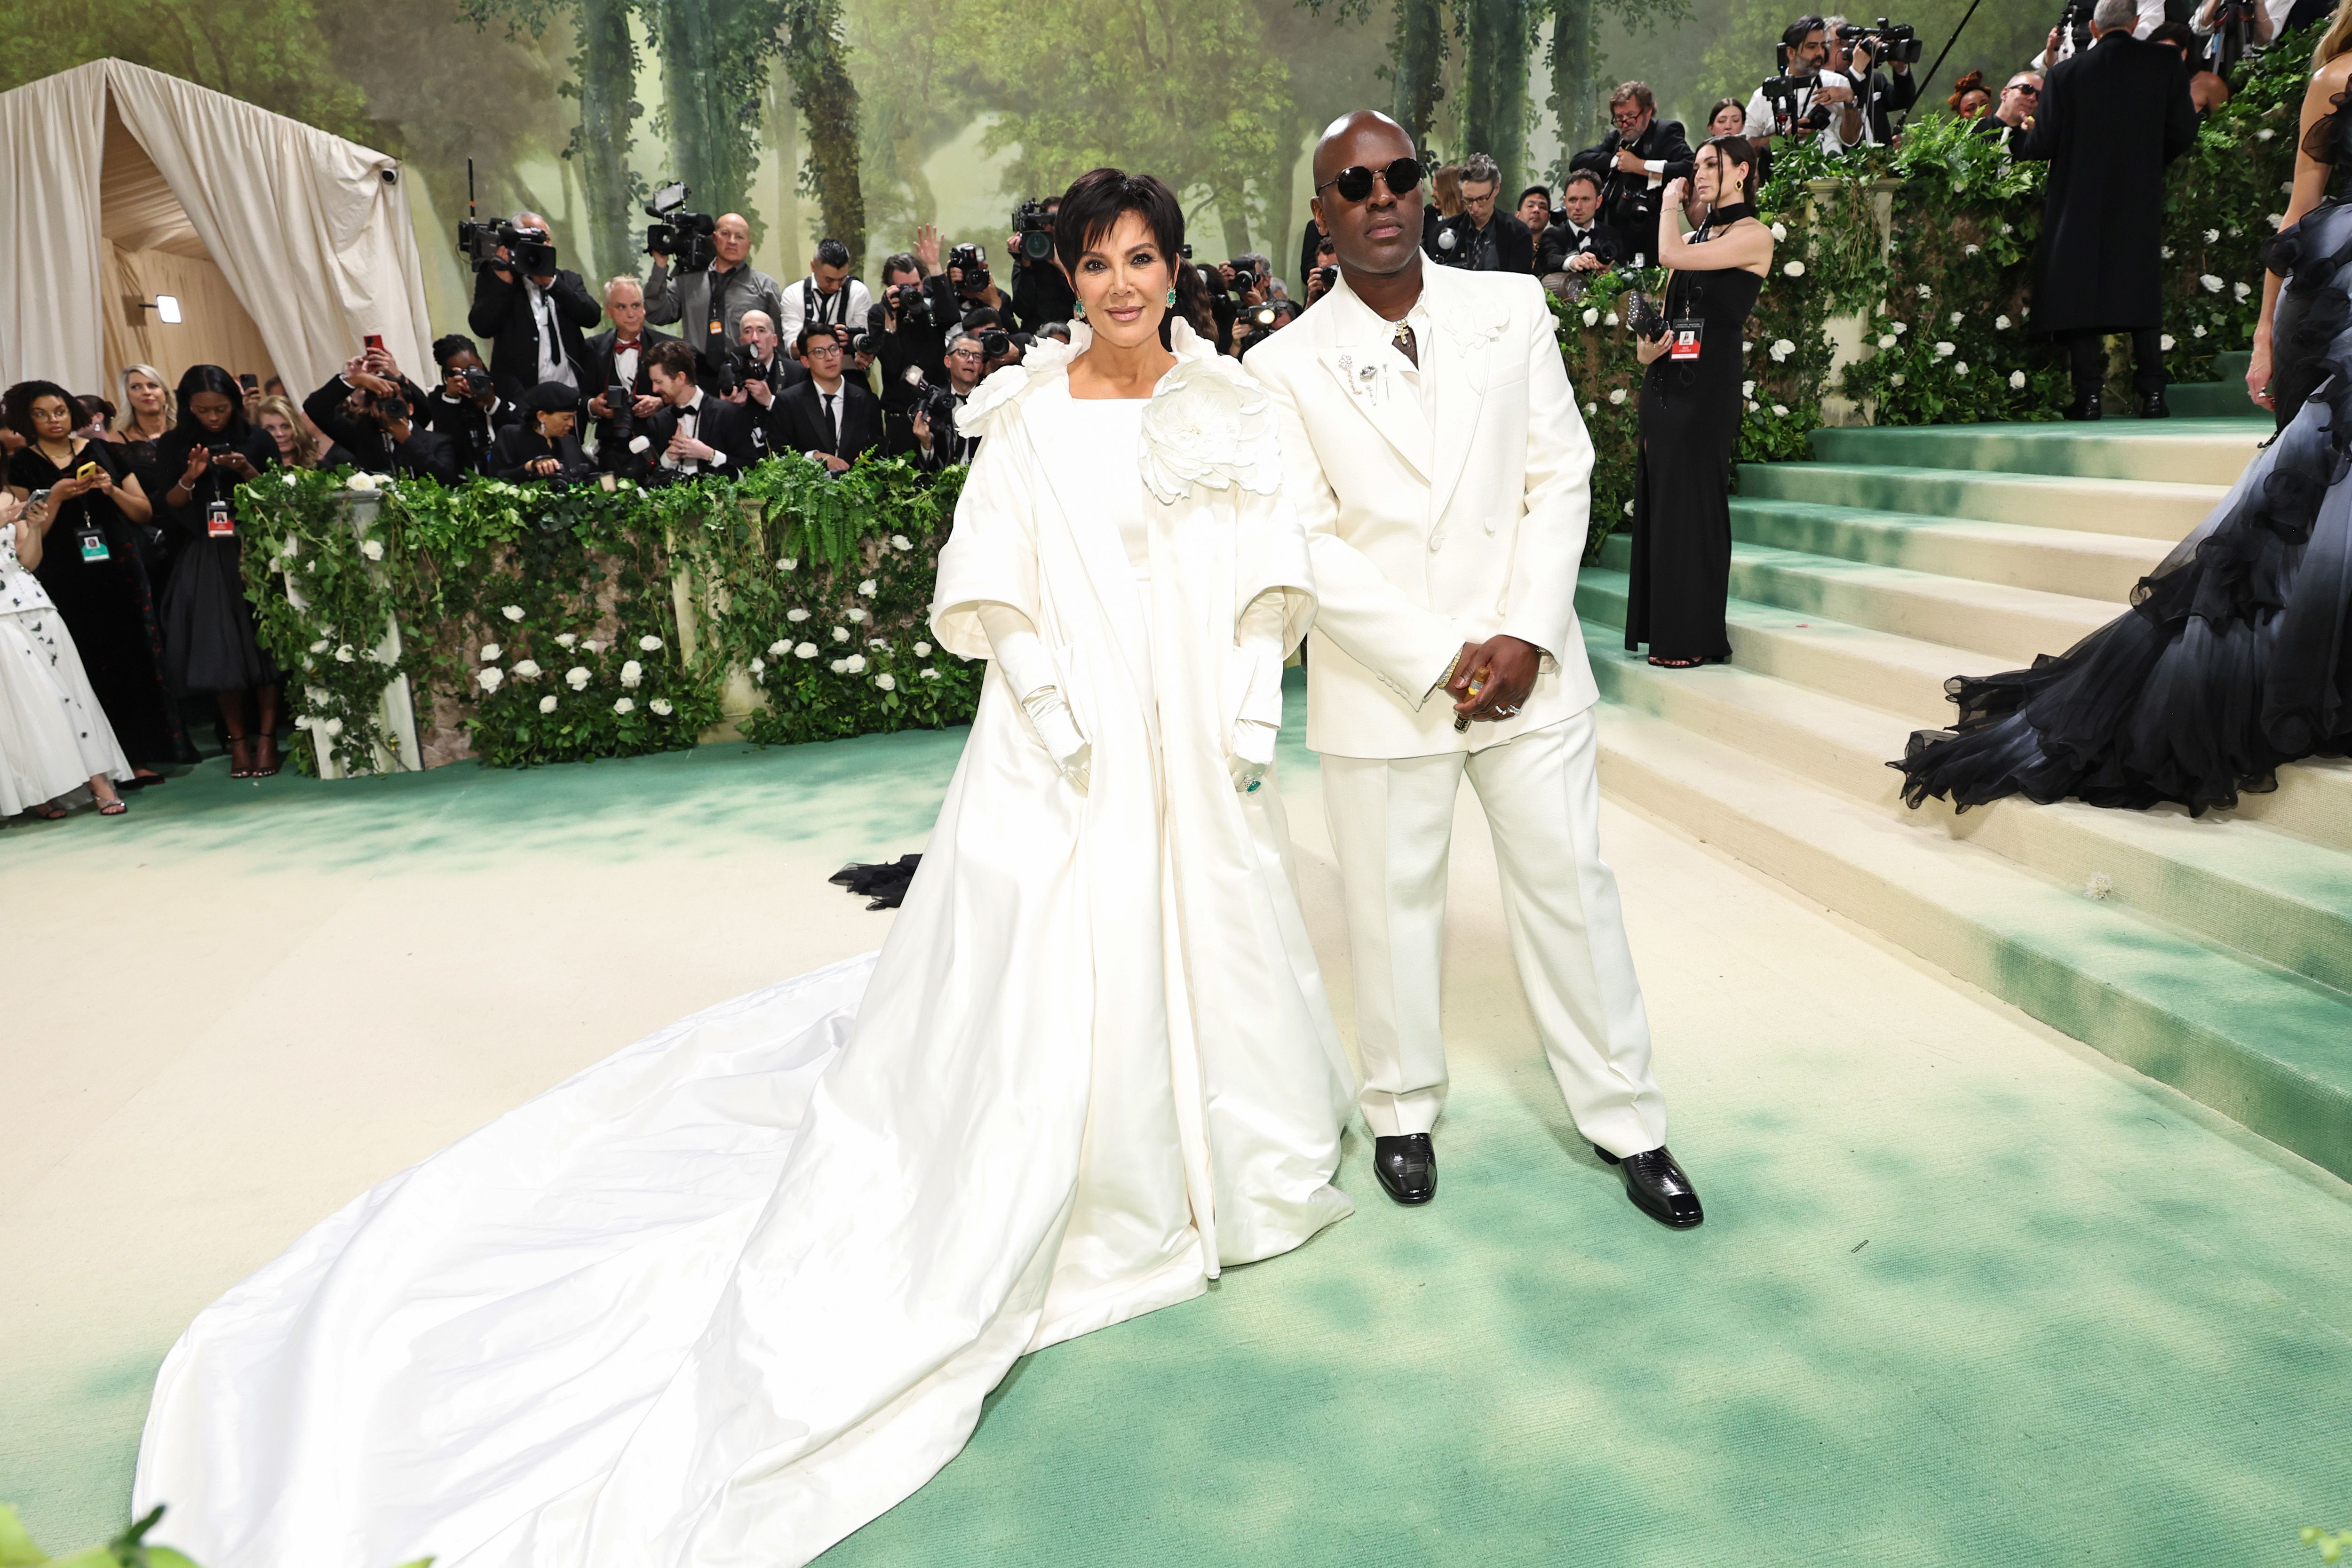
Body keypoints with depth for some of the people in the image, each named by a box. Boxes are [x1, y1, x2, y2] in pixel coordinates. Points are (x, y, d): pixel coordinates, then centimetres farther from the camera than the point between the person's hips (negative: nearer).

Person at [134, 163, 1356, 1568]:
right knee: (1040, 967, -1)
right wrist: (1061, 727, -14)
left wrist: (1253, 719, -3)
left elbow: (1267, 574, 6)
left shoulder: (1229, 404, 7)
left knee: (1208, 942, 15)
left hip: (1205, 740, 4)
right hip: (1073, 739, -4)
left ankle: (1206, 1156, 38)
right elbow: (996, 590, -6)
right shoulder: (1032, 412, -3)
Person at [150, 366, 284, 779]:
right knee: (219, 650, -3)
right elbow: (165, 507, 3)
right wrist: (189, 478, -14)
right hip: (206, 562, 1)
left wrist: (247, 471, -13)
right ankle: (238, 741, 4)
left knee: (264, 643, -3)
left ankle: (267, 737, 2)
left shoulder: (257, 442, 5)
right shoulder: (173, 447, 6)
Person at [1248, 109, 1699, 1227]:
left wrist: (1526, 635, -10)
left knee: (1571, 884, 9)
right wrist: (1439, 662, -14)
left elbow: (1561, 476, 2)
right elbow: (1307, 547, -8)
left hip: (1528, 665, 2)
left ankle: (1625, 1121, 25)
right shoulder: (1287, 367, -3)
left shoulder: (1512, 310, 4)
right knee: (1394, 905, 10)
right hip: (1381, 681, -1)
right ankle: (1404, 1111, 31)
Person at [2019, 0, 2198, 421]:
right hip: (2142, 201, 2)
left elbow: (2042, 143, -6)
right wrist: (2152, 159, 21)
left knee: (2079, 294, 3)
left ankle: (2089, 396, -2)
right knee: (2143, 292, 9)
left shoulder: (2067, 73, -5)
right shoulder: (2165, 63, 2)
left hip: (2080, 201, -2)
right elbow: (2184, 131, 2)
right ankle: (2152, 394, 4)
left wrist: (2015, 143, 15)